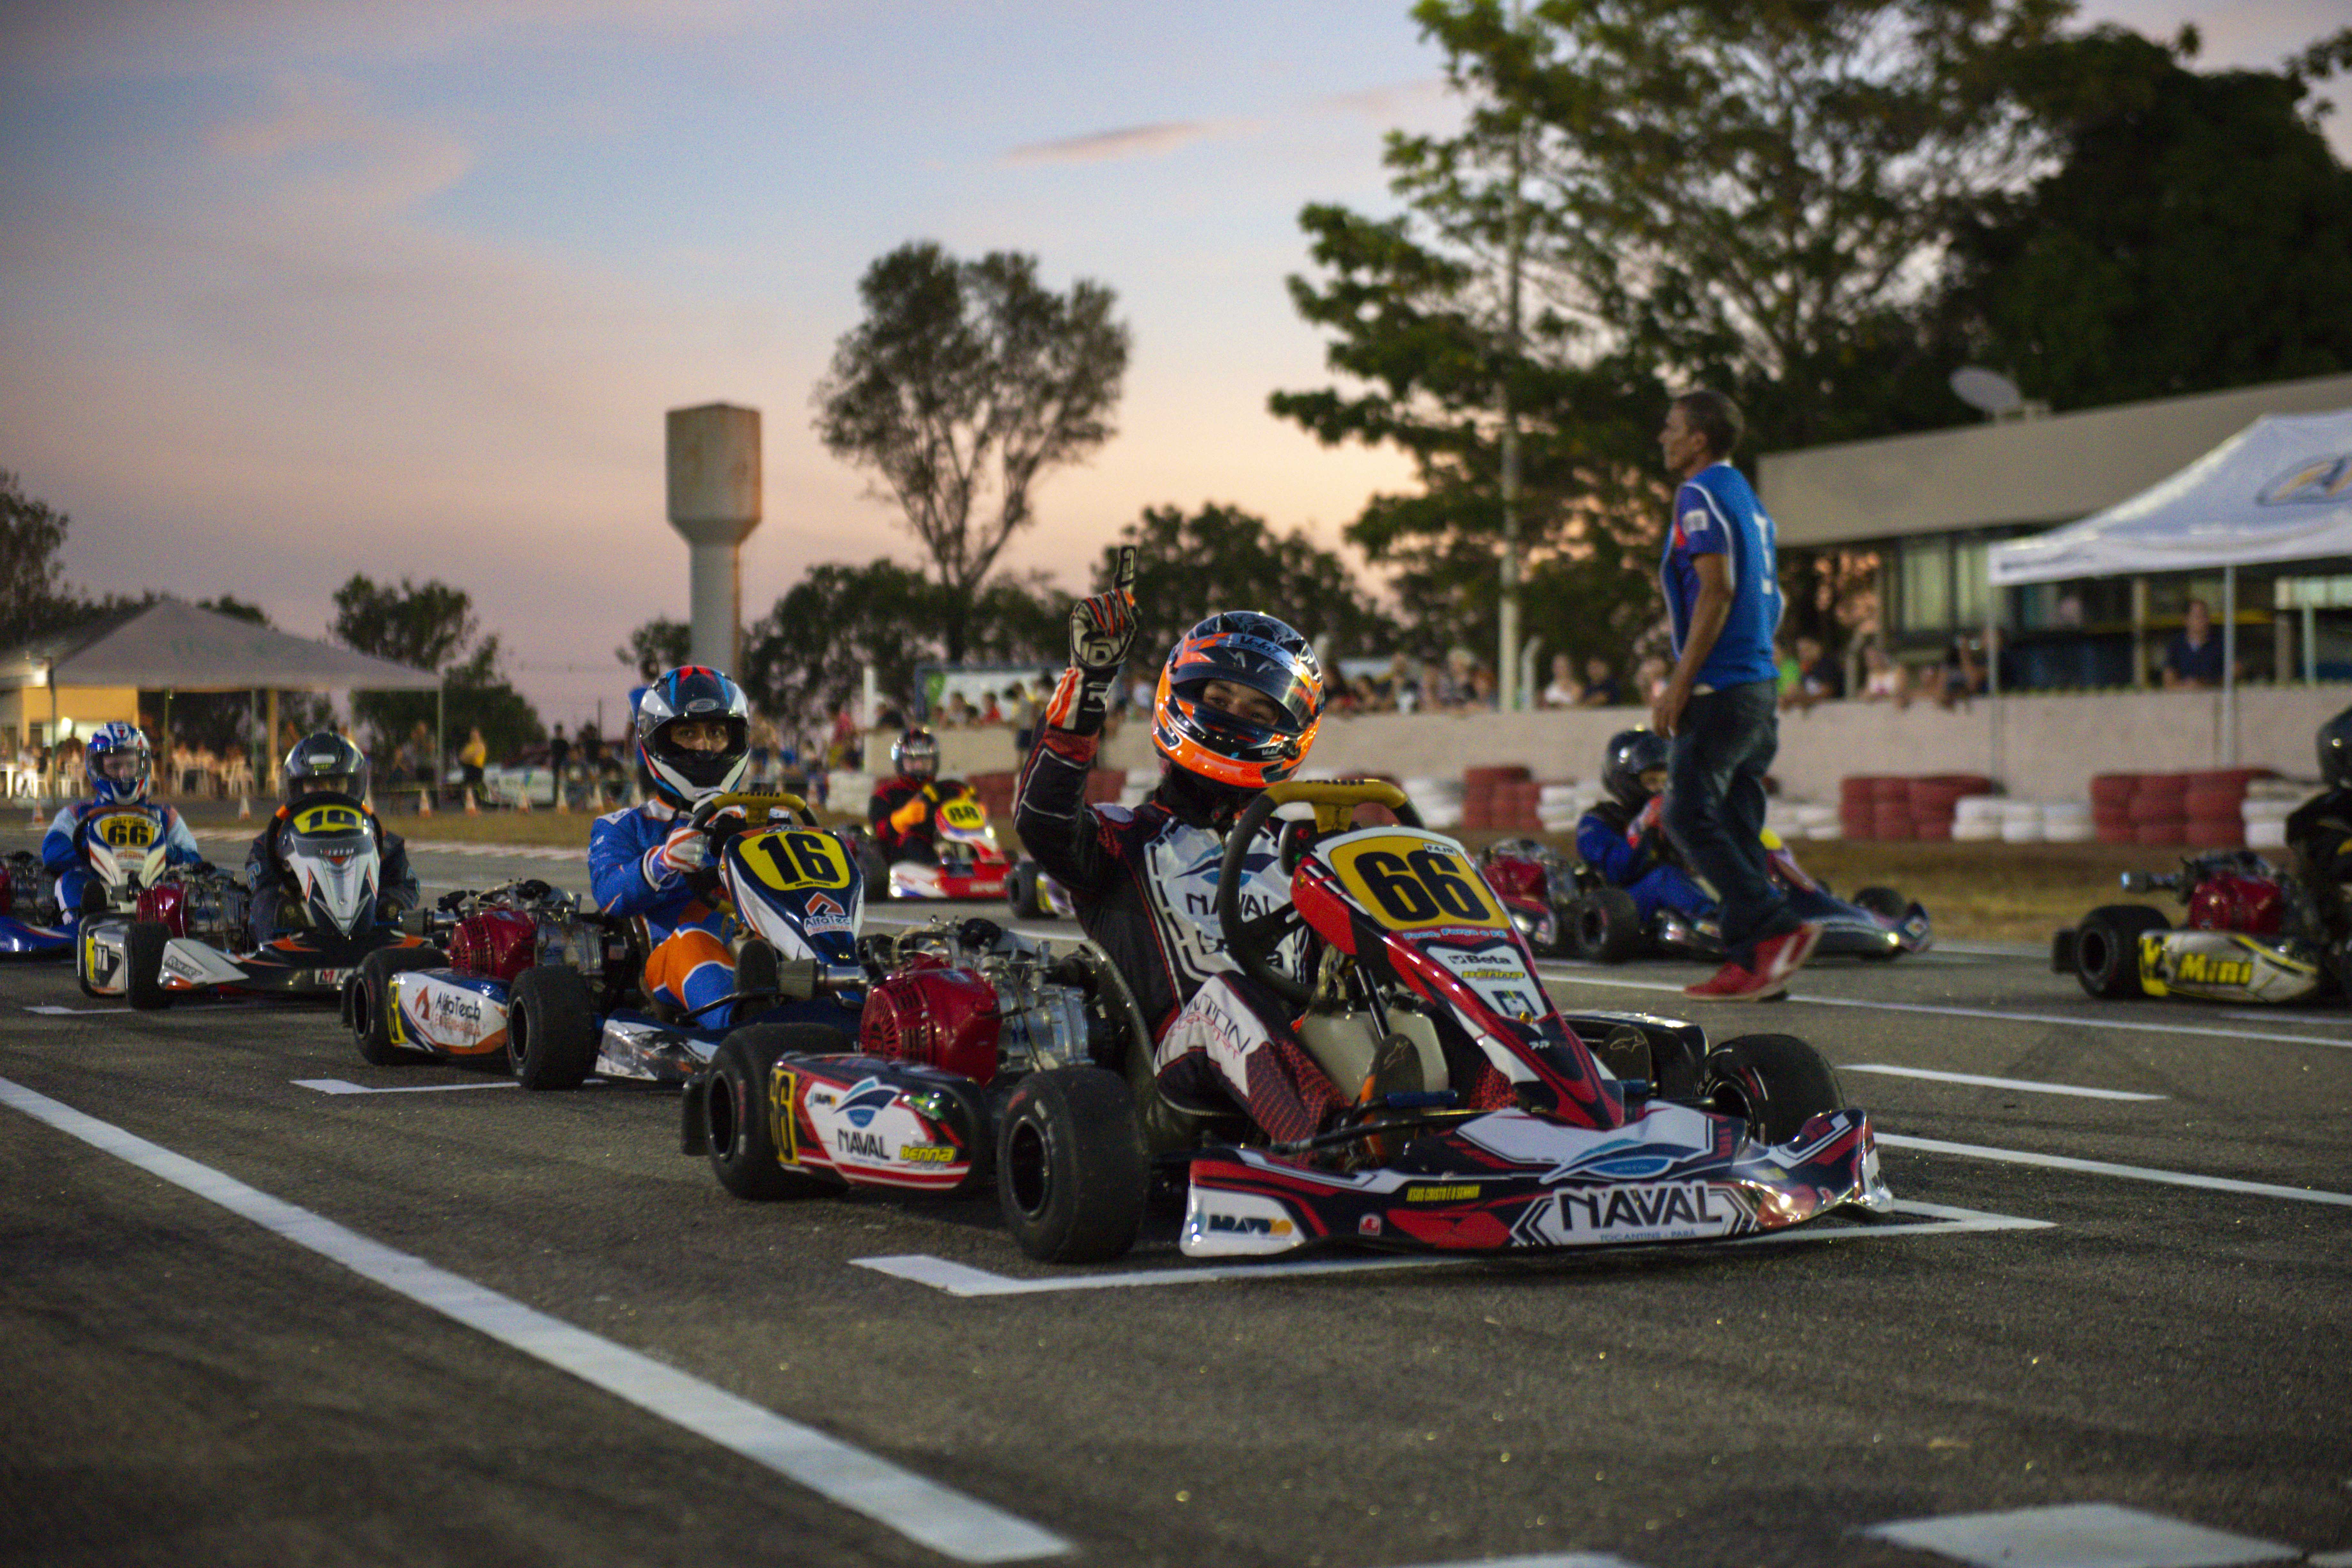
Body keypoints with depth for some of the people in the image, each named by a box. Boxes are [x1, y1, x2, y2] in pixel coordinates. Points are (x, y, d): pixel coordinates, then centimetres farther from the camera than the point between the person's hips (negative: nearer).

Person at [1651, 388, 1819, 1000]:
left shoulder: (1701, 496, -9)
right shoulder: (1749, 500, 19)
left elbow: (1717, 590, -18)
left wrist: (1680, 685, -19)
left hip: (1721, 689, -9)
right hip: (1760, 683, 9)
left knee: (1690, 815, -10)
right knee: (1736, 824, 8)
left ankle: (1778, 928, -18)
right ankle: (1749, 962, 6)